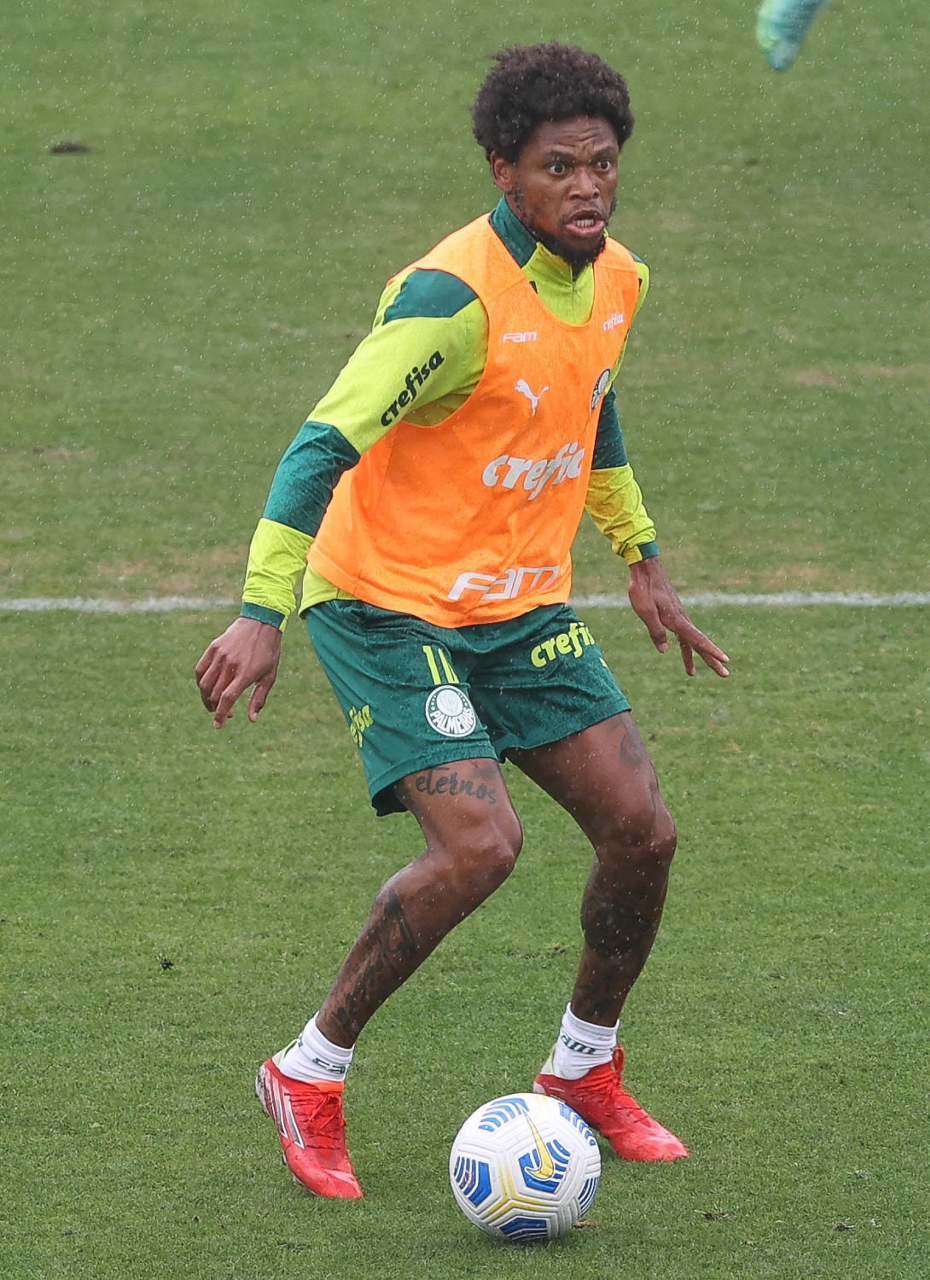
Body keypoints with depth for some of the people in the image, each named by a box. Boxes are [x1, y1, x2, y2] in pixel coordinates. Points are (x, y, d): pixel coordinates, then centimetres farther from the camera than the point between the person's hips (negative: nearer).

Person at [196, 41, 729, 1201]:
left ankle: (585, 1072, 24)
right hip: (391, 609, -7)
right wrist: (262, 614, -39)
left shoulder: (615, 281, 1)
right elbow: (326, 444, -31)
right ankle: (309, 1075, -3)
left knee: (640, 831, 0)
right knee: (480, 845, -22)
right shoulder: (455, 299, -25)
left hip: (522, 605, 8)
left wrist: (640, 560, 26)